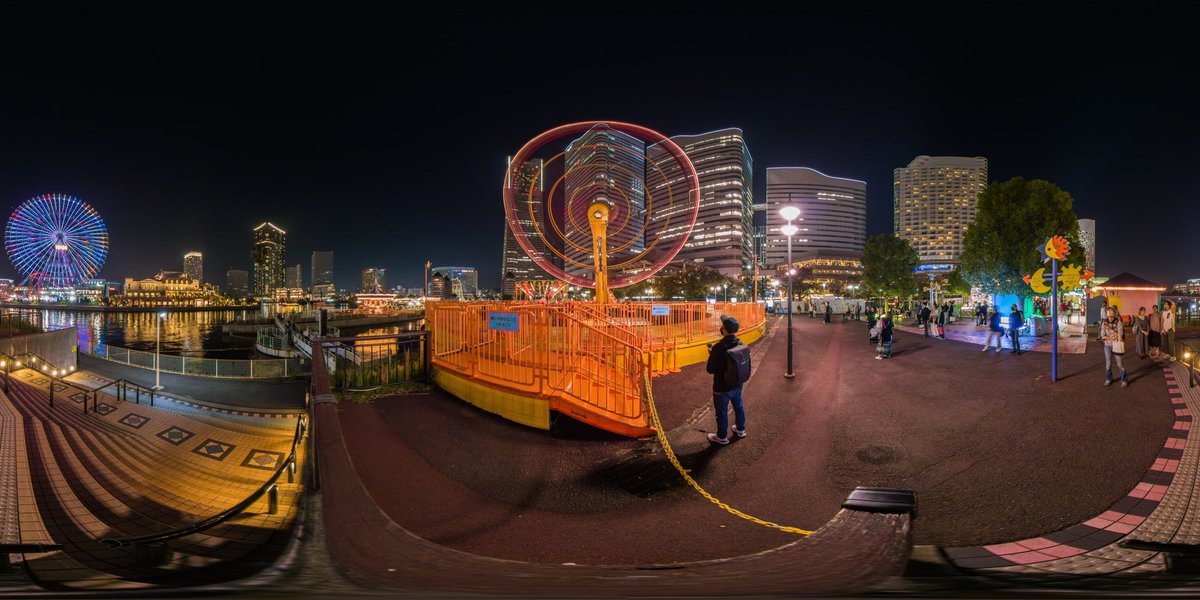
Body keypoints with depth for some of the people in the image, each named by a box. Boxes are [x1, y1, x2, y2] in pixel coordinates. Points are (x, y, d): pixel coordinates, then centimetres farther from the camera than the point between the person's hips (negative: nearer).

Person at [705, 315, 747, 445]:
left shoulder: (718, 348, -30)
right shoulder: (739, 344, -8)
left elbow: (710, 369, -23)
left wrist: (711, 355, -6)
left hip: (722, 387, -6)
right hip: (737, 384, 7)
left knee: (722, 412, 11)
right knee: (738, 406, 26)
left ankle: (722, 437, 28)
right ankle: (740, 429, 46)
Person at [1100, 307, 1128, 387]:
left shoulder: (1119, 322, -12)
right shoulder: (1104, 323, -4)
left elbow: (1120, 335, -20)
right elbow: (1103, 336, -5)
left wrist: (1110, 329, -23)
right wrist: (1112, 338, -18)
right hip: (1107, 346, 2)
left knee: (1120, 364, 3)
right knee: (1108, 364, 10)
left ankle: (1123, 380, 17)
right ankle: (1108, 379, 26)